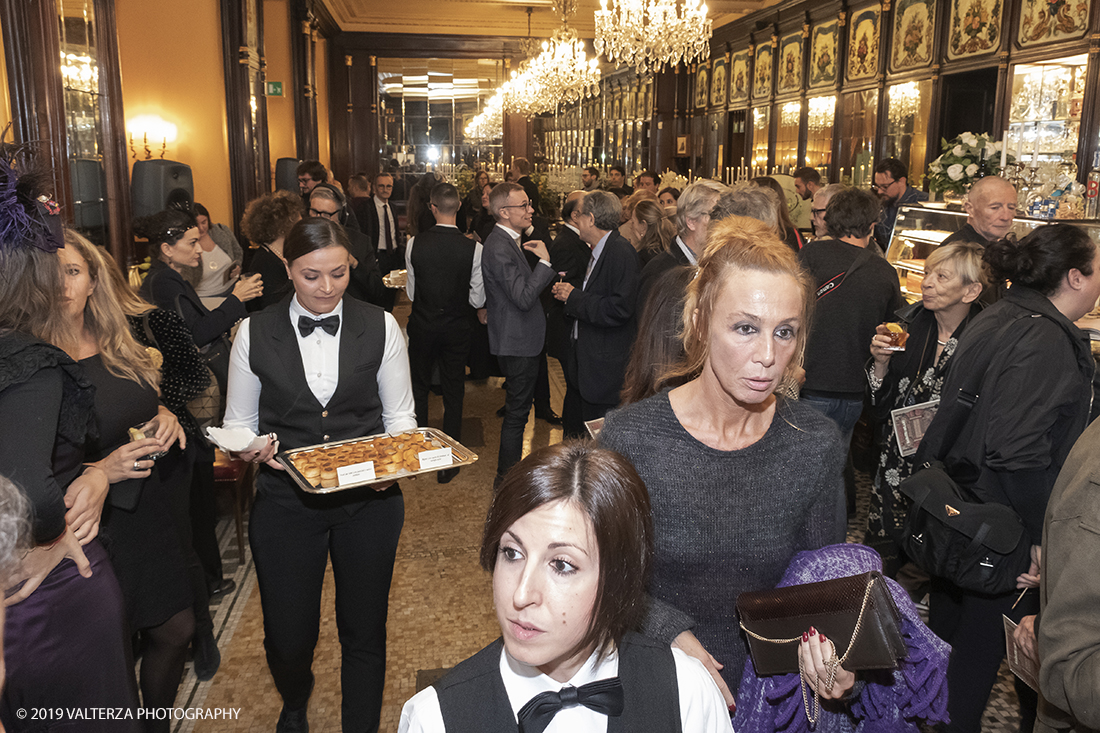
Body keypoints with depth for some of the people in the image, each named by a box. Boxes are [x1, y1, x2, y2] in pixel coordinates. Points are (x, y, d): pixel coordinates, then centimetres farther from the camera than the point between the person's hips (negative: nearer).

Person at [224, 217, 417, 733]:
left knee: (365, 632, 12)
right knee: (287, 637, 10)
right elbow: (238, 424, 5)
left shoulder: (380, 327, -3)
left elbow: (400, 416, 4)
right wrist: (252, 449, -17)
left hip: (369, 500, 0)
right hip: (285, 501, 0)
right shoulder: (255, 333, -3)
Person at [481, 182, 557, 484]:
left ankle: (509, 471, 34)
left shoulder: (508, 241, 11)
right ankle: (507, 478, 12)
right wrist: (544, 262, -25)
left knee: (518, 406, 20)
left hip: (519, 340, 11)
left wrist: (550, 277, 10)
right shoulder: (499, 247, -23)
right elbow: (523, 298, -29)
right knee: (517, 410, -1)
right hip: (517, 343, -11)